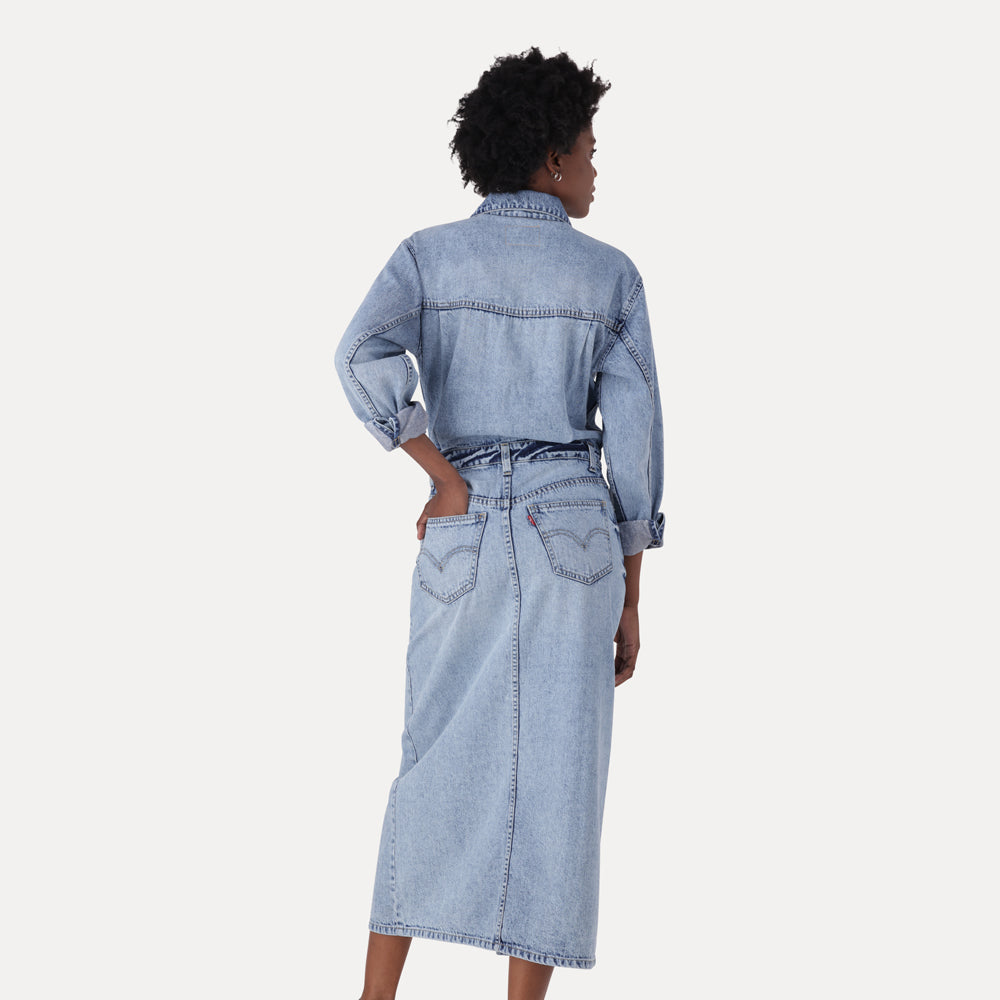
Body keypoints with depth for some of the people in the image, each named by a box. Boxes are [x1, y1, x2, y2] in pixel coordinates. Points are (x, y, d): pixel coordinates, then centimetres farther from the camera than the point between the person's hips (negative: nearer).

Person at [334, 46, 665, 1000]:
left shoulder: (426, 255, 3)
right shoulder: (611, 275, 2)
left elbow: (364, 358, -18)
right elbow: (631, 441, 0)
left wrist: (446, 480, -9)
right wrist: (630, 597, 7)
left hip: (462, 539, 2)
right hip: (573, 536, -2)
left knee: (436, 770, 14)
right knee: (551, 786, 2)